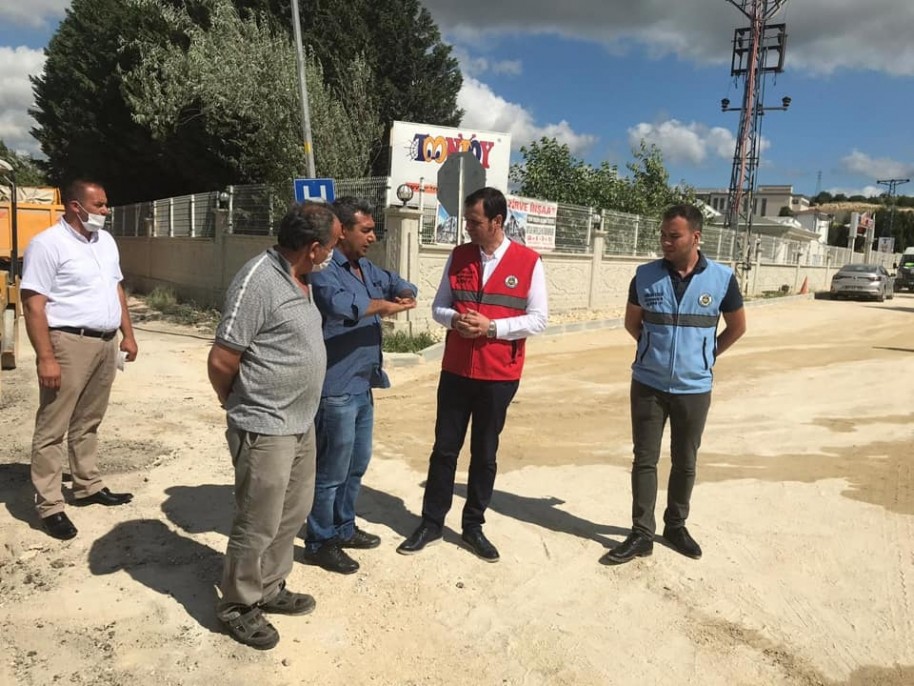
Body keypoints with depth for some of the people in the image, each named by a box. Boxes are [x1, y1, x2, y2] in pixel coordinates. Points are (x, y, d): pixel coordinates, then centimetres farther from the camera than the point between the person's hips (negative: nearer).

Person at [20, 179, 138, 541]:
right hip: (69, 344, -7)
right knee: (53, 429, 1)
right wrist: (46, 357, -20)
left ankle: (88, 487, 29)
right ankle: (49, 506, 8)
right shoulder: (47, 244, -12)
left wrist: (127, 333, 15)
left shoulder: (105, 241, 12)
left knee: (88, 423, 18)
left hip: (105, 342, 8)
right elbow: (34, 305, -16)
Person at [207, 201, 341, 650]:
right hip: (265, 430, -9)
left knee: (292, 515, 21)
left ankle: (269, 590, 39)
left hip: (301, 425, 9)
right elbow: (221, 361, -19)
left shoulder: (299, 278, 7)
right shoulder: (259, 280, -22)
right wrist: (235, 404, -3)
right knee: (258, 525, 7)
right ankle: (237, 606, 28)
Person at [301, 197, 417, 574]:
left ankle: (343, 528, 38)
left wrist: (404, 296, -1)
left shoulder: (367, 269, 11)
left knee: (357, 464, 21)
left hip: (363, 385, 9)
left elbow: (400, 285, 24)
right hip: (336, 389, -9)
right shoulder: (323, 269, -17)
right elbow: (338, 304, -37)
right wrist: (383, 305, -20)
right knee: (331, 470, 4)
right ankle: (319, 542, 21)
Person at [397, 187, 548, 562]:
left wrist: (492, 326, -18)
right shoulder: (458, 256, 4)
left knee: (485, 453, 10)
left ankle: (473, 526, 26)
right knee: (444, 448, 9)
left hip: (499, 375, -2)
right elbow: (438, 306, 8)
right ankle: (431, 522, 24)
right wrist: (455, 318, -15)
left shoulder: (528, 262, -5)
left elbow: (538, 319, -6)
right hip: (456, 370, 2)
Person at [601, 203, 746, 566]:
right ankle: (641, 534, 14)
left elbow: (737, 327, 8)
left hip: (694, 388, 0)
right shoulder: (645, 275, -5)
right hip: (648, 384, 0)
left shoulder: (722, 278, -7)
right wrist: (658, 348, 8)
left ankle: (676, 526, 31)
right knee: (644, 459, 4)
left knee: (685, 462, 13)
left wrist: (705, 355, 9)